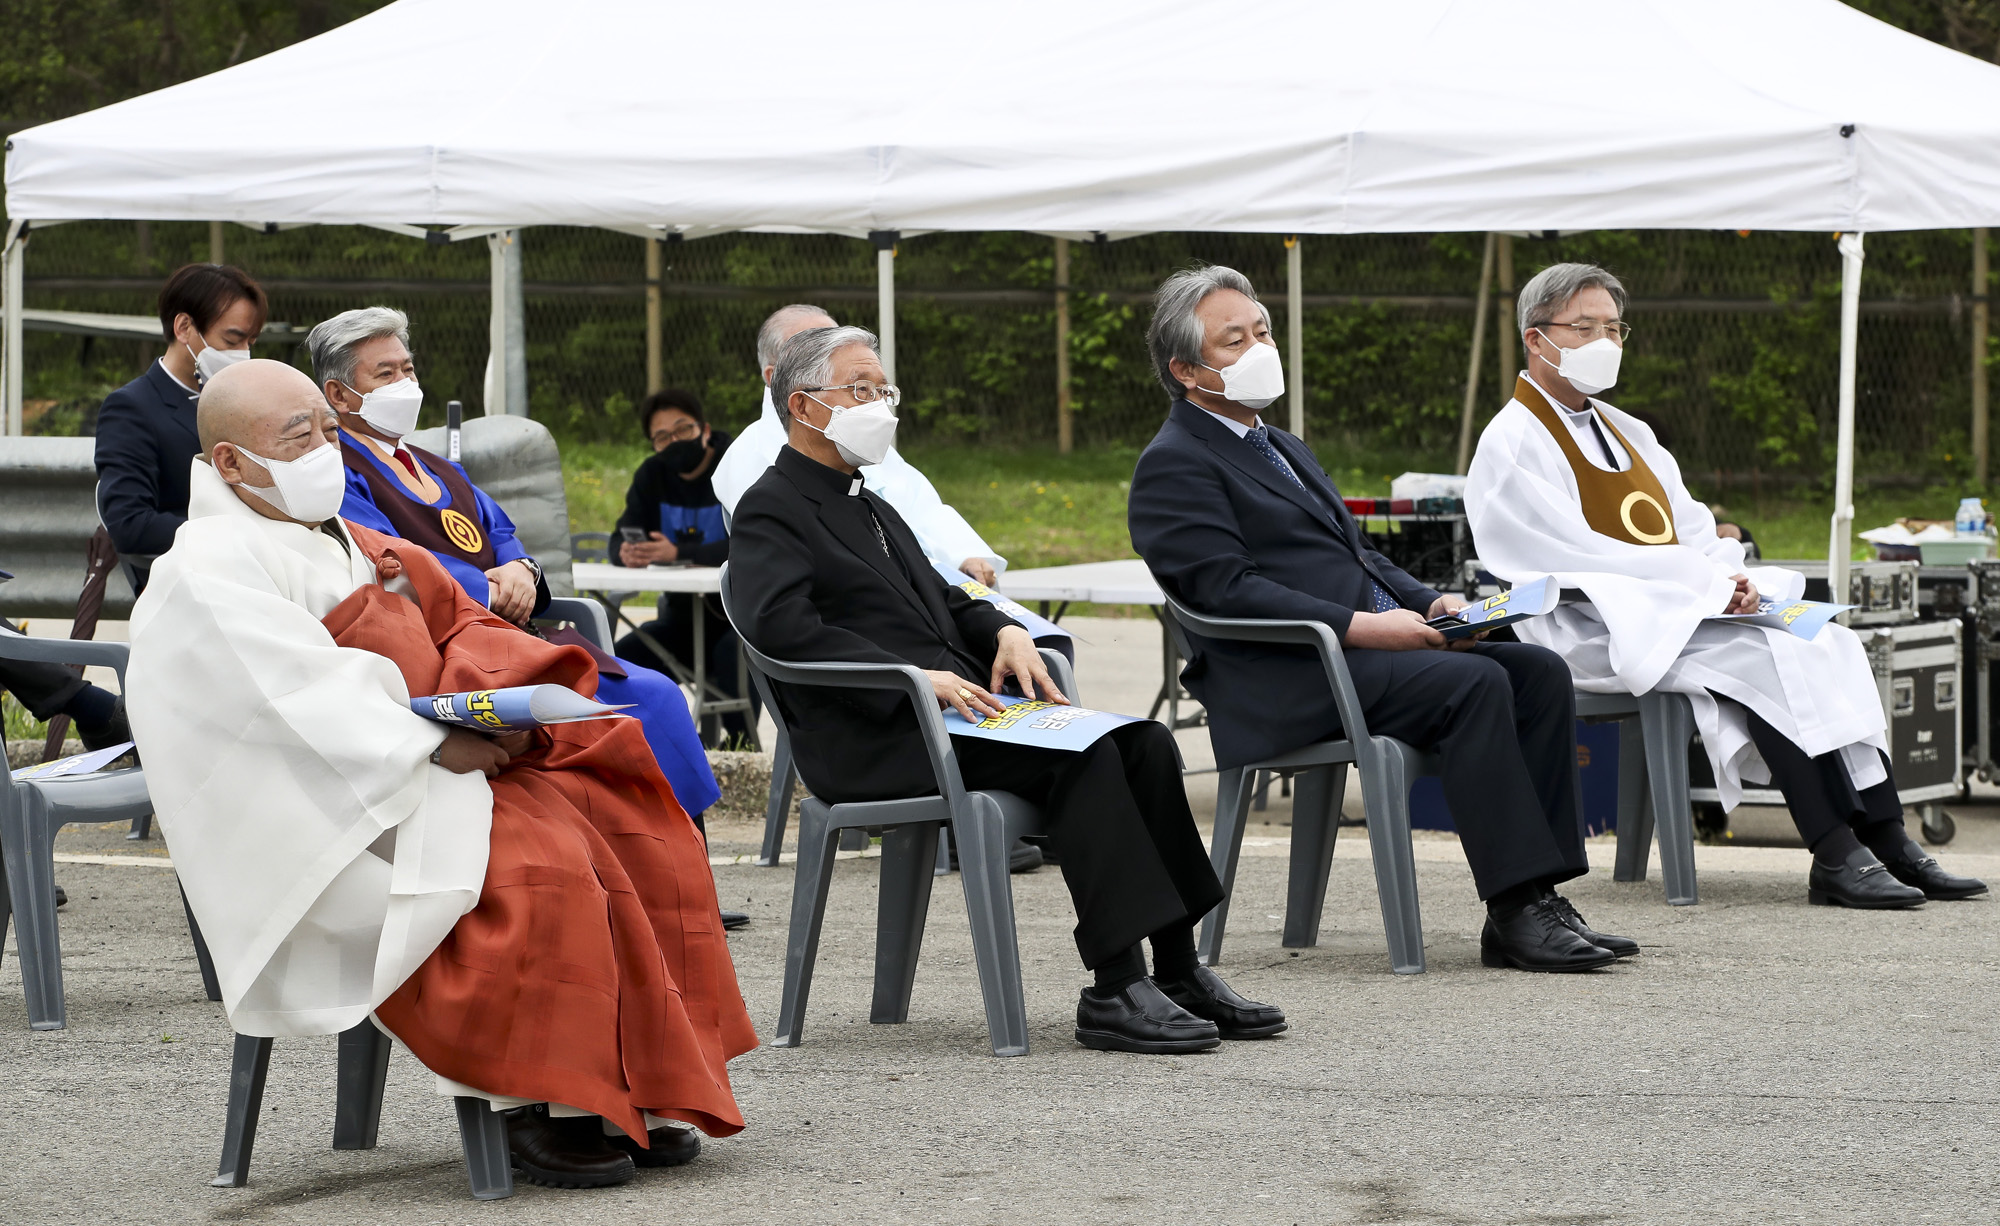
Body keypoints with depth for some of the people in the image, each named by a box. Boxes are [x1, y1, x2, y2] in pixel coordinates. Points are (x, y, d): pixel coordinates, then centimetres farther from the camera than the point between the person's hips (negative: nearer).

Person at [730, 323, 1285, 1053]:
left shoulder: (872, 508, 27)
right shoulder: (769, 513, -2)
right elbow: (784, 627, -18)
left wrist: (1006, 632, 5)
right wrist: (917, 676, -23)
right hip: (877, 743, -9)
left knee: (1144, 743, -10)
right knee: (1087, 757, -27)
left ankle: (1177, 971, -10)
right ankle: (1115, 992, -29)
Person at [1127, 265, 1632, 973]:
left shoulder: (1279, 448, 27)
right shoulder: (1172, 467, -4)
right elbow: (1229, 590, -15)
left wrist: (1429, 603, 6)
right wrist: (1359, 625, -22)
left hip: (1366, 647, 9)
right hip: (1285, 684, -9)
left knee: (1539, 671, -10)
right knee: (1474, 683, -28)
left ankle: (1539, 899, -14)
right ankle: (1516, 909, -26)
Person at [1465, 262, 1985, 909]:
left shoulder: (1626, 432, 23)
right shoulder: (1512, 443, -4)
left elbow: (1693, 529, 17)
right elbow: (1576, 557, -15)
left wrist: (1734, 578, -8)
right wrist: (1707, 581, -18)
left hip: (1681, 610, 8)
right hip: (1599, 631, -8)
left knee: (1829, 642, -14)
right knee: (1766, 655, -28)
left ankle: (1886, 839, -21)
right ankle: (1836, 858, -29)